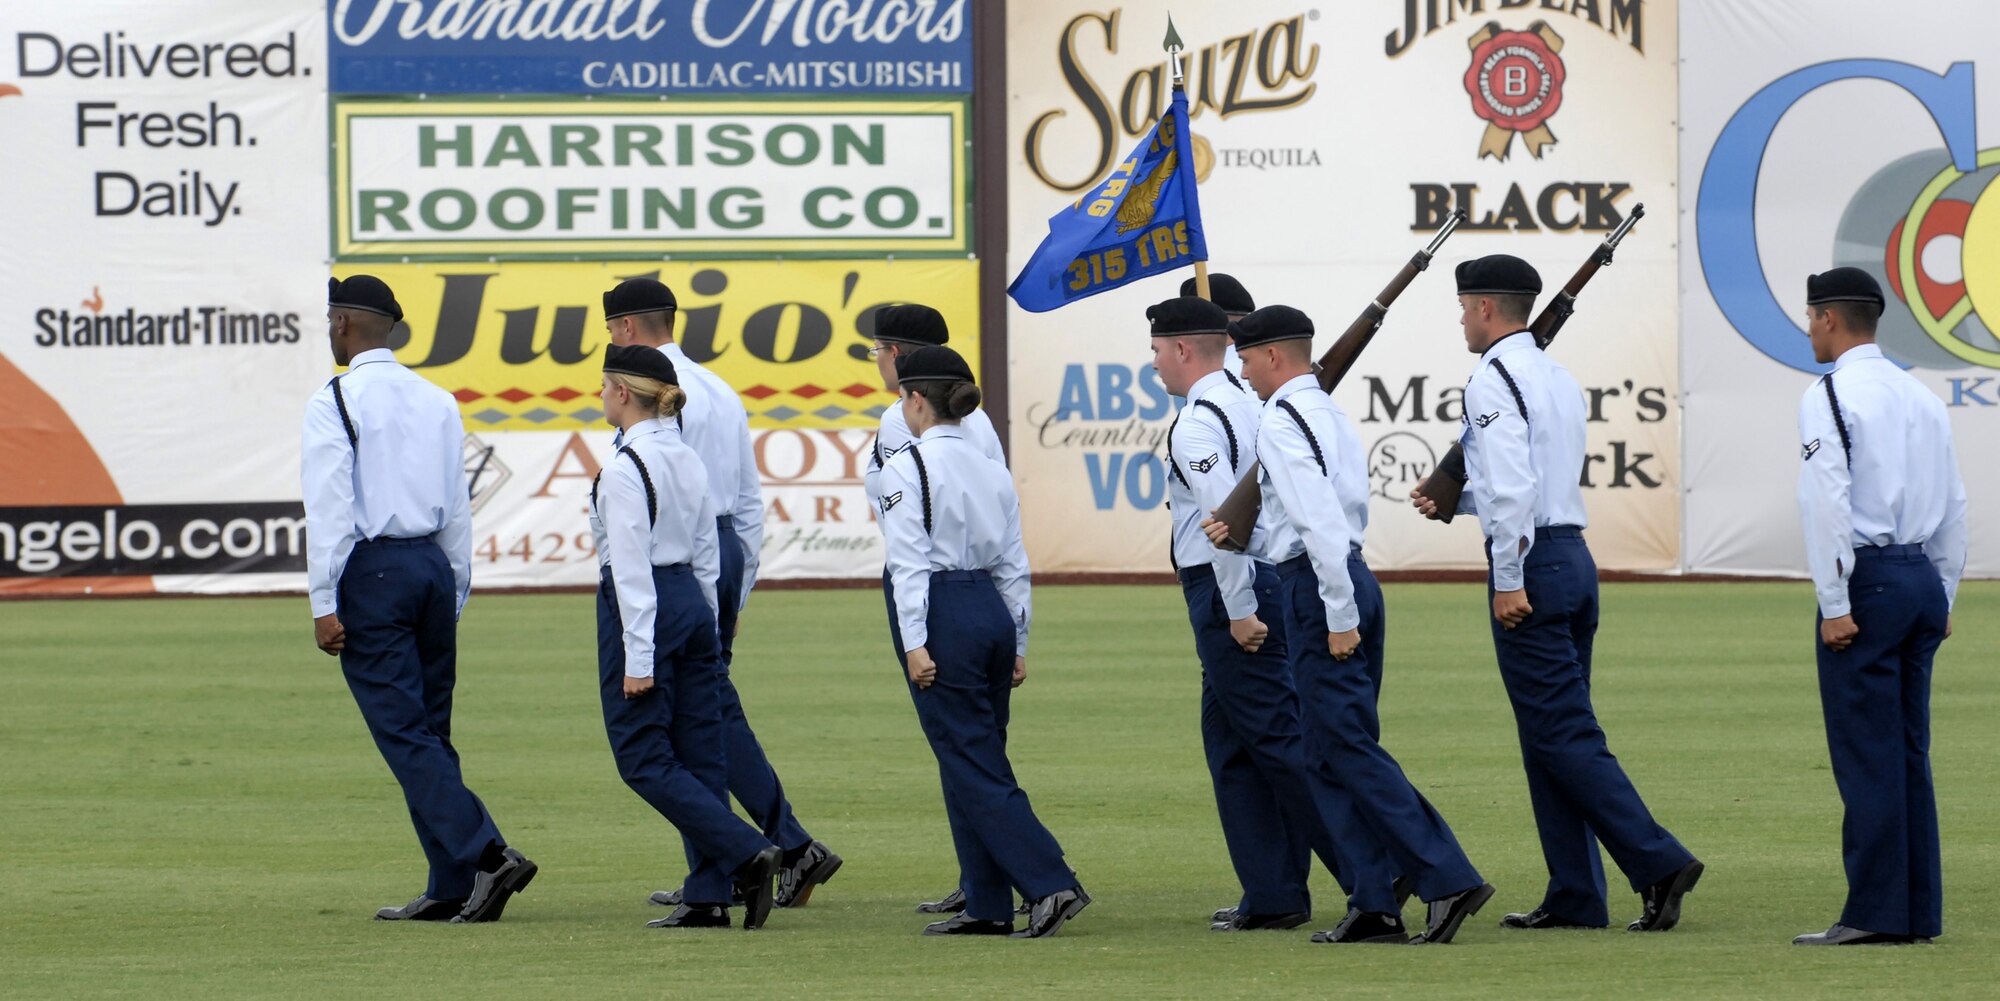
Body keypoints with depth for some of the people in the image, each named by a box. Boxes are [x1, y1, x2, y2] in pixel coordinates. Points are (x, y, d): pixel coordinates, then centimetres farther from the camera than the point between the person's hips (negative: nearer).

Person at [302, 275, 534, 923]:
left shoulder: (335, 402, -7)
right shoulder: (438, 402, 12)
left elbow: (329, 508, -12)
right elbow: (458, 508, 13)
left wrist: (324, 604, -12)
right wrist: (455, 594, 18)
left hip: (372, 572, -6)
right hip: (433, 564, 6)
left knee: (403, 731, -7)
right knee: (431, 734, 10)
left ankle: (486, 855, -21)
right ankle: (451, 890, 6)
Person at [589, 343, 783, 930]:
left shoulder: (624, 468, -15)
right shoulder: (688, 460, 10)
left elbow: (631, 567, -18)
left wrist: (637, 657, -18)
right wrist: (702, 628, 21)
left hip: (642, 608, -8)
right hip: (692, 602, 9)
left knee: (643, 757, -2)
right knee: (699, 753, 8)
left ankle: (747, 854, -14)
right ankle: (708, 896, 6)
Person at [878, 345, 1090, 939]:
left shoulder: (908, 467, -8)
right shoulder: (991, 469, 12)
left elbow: (910, 561, -14)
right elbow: (1014, 565, 14)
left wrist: (915, 642, -15)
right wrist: (1017, 643, 18)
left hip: (942, 616, -7)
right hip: (994, 613, 7)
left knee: (972, 767, -6)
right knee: (976, 761, 13)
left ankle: (1050, 885, -16)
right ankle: (986, 905, 13)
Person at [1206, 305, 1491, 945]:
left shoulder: (1281, 422, -13)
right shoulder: (1331, 414, 18)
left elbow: (1324, 524, -22)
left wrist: (1339, 617, -22)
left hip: (1316, 586, -10)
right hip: (1353, 577, 10)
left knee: (1351, 749, -9)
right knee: (1340, 751, 11)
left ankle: (1448, 879, -15)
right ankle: (1374, 906, 8)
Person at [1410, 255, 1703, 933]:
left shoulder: (1494, 379, -11)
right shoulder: (1557, 377, 17)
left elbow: (1514, 487, -20)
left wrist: (1508, 582, -19)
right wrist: (1455, 500, 33)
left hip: (1531, 563, -9)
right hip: (1574, 553, 9)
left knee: (1561, 733, -9)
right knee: (1556, 733, 11)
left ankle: (1658, 862, -17)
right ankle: (1574, 898, 10)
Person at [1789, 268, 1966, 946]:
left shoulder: (1830, 396, -9)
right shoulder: (1922, 398, 14)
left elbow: (1828, 503, -16)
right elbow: (1953, 507, 16)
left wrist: (1835, 605, -15)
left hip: (1867, 579, -7)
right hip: (1923, 579, 7)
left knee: (1868, 756, -6)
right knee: (1909, 752, 11)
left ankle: (1875, 914, -7)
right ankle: (1920, 912, 12)